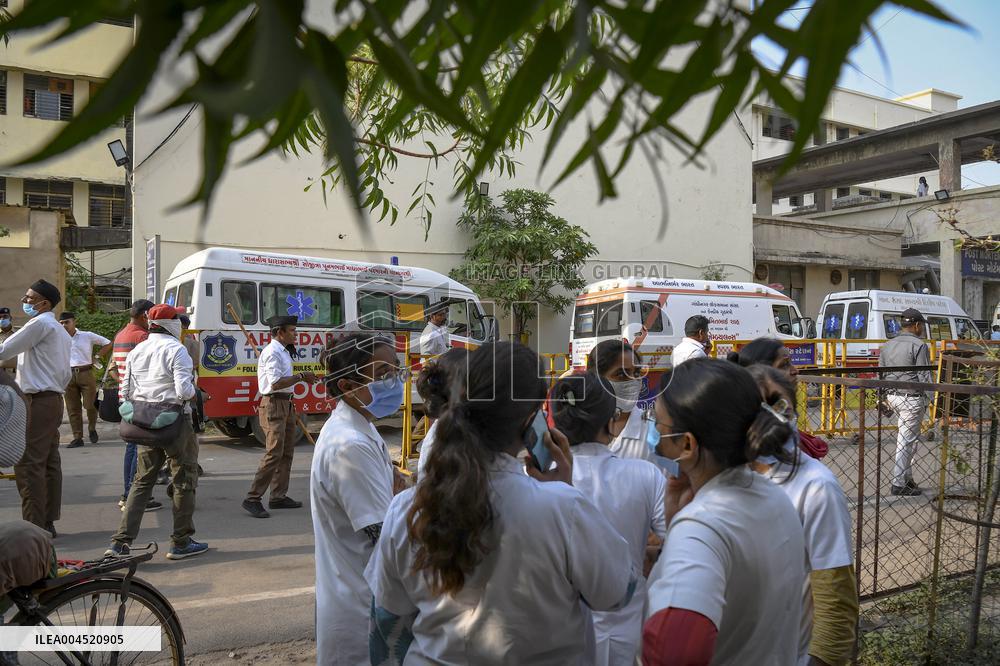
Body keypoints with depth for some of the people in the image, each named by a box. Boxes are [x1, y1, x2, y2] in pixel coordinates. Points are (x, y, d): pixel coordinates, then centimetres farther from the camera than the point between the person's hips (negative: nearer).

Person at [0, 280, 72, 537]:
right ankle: (48, 522, 15)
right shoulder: (60, 330, 19)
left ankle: (34, 526, -6)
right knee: (50, 463, 10)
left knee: (28, 465, -7)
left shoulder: (40, 323, -10)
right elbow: (66, 374, 19)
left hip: (37, 402, -10)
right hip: (53, 400, 10)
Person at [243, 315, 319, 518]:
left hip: (286, 405, 10)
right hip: (274, 405, -10)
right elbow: (275, 383, -23)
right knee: (274, 453, -13)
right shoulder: (272, 352, -14)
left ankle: (278, 496, 19)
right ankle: (252, 499, -8)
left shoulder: (284, 352, 17)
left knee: (287, 453, 12)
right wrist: (300, 376, -17)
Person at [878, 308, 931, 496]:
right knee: (906, 441, -2)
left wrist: (882, 399, 19)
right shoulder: (918, 345, -10)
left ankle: (906, 477, 20)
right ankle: (899, 484, 2)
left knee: (909, 438, 19)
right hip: (911, 398, -7)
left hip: (892, 396, 7)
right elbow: (924, 376, -13)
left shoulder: (887, 345, 11)